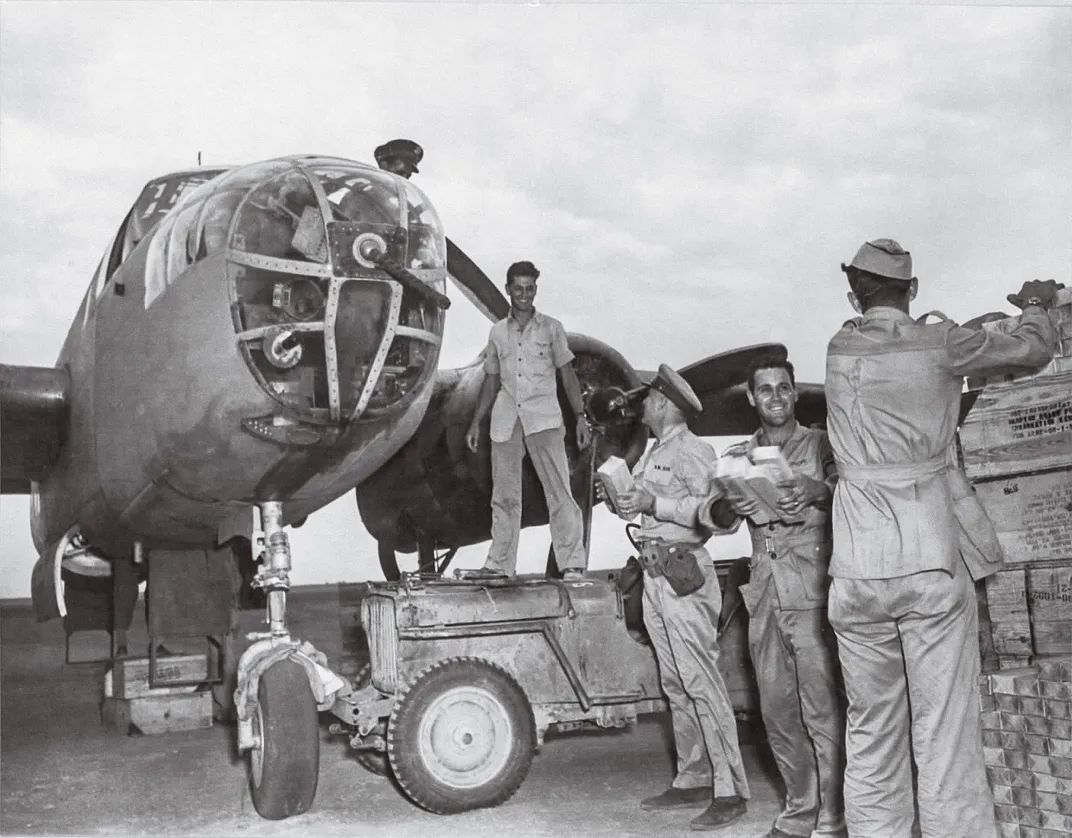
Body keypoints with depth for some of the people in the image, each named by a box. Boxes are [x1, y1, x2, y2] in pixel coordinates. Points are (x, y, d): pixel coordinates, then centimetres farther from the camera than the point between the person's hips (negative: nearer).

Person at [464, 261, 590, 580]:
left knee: (559, 490, -8)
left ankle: (572, 563, -7)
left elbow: (567, 374, 6)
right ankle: (499, 563, 14)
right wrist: (475, 423, 15)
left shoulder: (551, 328, 7)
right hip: (505, 420, 3)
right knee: (504, 495, 7)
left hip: (544, 418, -3)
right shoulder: (497, 332, 14)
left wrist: (580, 416, -3)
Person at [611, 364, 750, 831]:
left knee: (701, 683, -7)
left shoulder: (692, 450, -9)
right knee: (675, 686, 12)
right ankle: (692, 781, 20)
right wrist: (627, 504, 8)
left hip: (683, 573, -9)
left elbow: (718, 512, -20)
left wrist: (655, 503, -22)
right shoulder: (652, 454, 19)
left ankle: (729, 791, -2)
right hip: (654, 574, 9)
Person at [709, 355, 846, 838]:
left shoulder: (820, 444, 5)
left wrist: (818, 491, -26)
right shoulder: (737, 457, 16)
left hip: (811, 592, -4)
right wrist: (729, 505, -13)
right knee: (776, 711, 9)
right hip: (763, 594, 4)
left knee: (822, 709, -5)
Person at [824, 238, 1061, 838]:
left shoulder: (841, 351, 9)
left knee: (871, 738, 9)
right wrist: (1037, 305, 34)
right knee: (946, 741, -1)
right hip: (933, 561, -3)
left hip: (858, 570, 3)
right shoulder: (939, 343, 1)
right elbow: (1034, 350, 15)